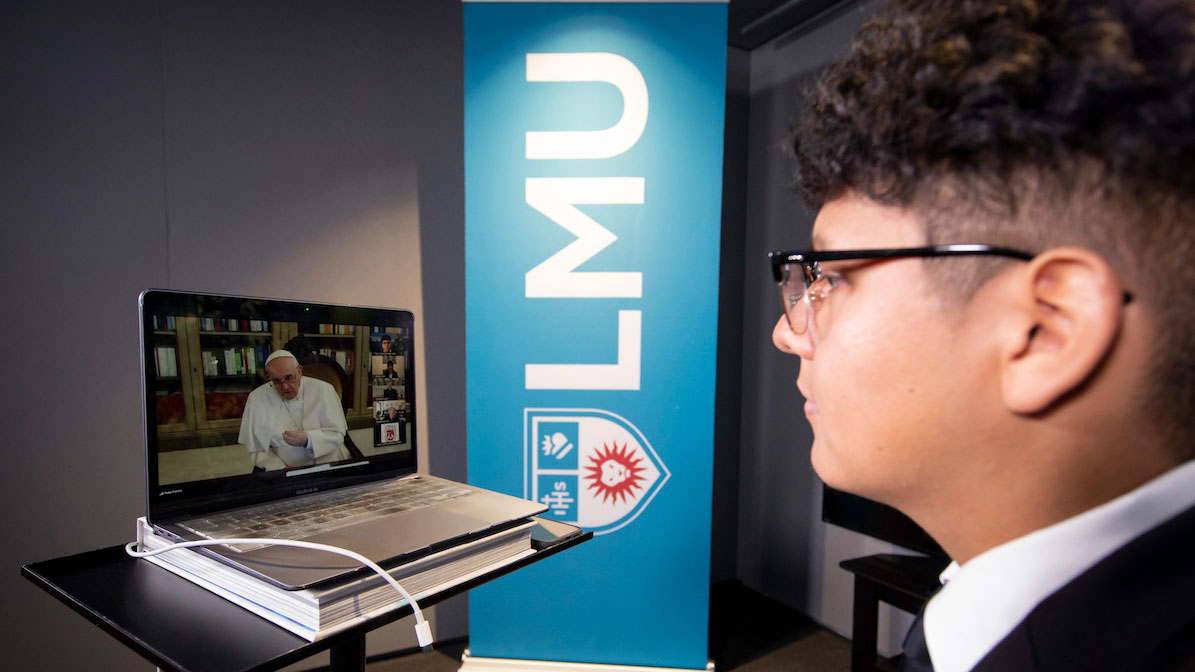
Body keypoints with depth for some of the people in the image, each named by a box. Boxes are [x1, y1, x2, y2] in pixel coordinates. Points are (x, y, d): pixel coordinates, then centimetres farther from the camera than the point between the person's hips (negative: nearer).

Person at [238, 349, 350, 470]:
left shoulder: (324, 390, 2)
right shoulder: (257, 398, 2)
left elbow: (337, 434, 2)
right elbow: (254, 446, 2)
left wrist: (308, 439, -16)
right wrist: (280, 470, -13)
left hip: (328, 465, 0)